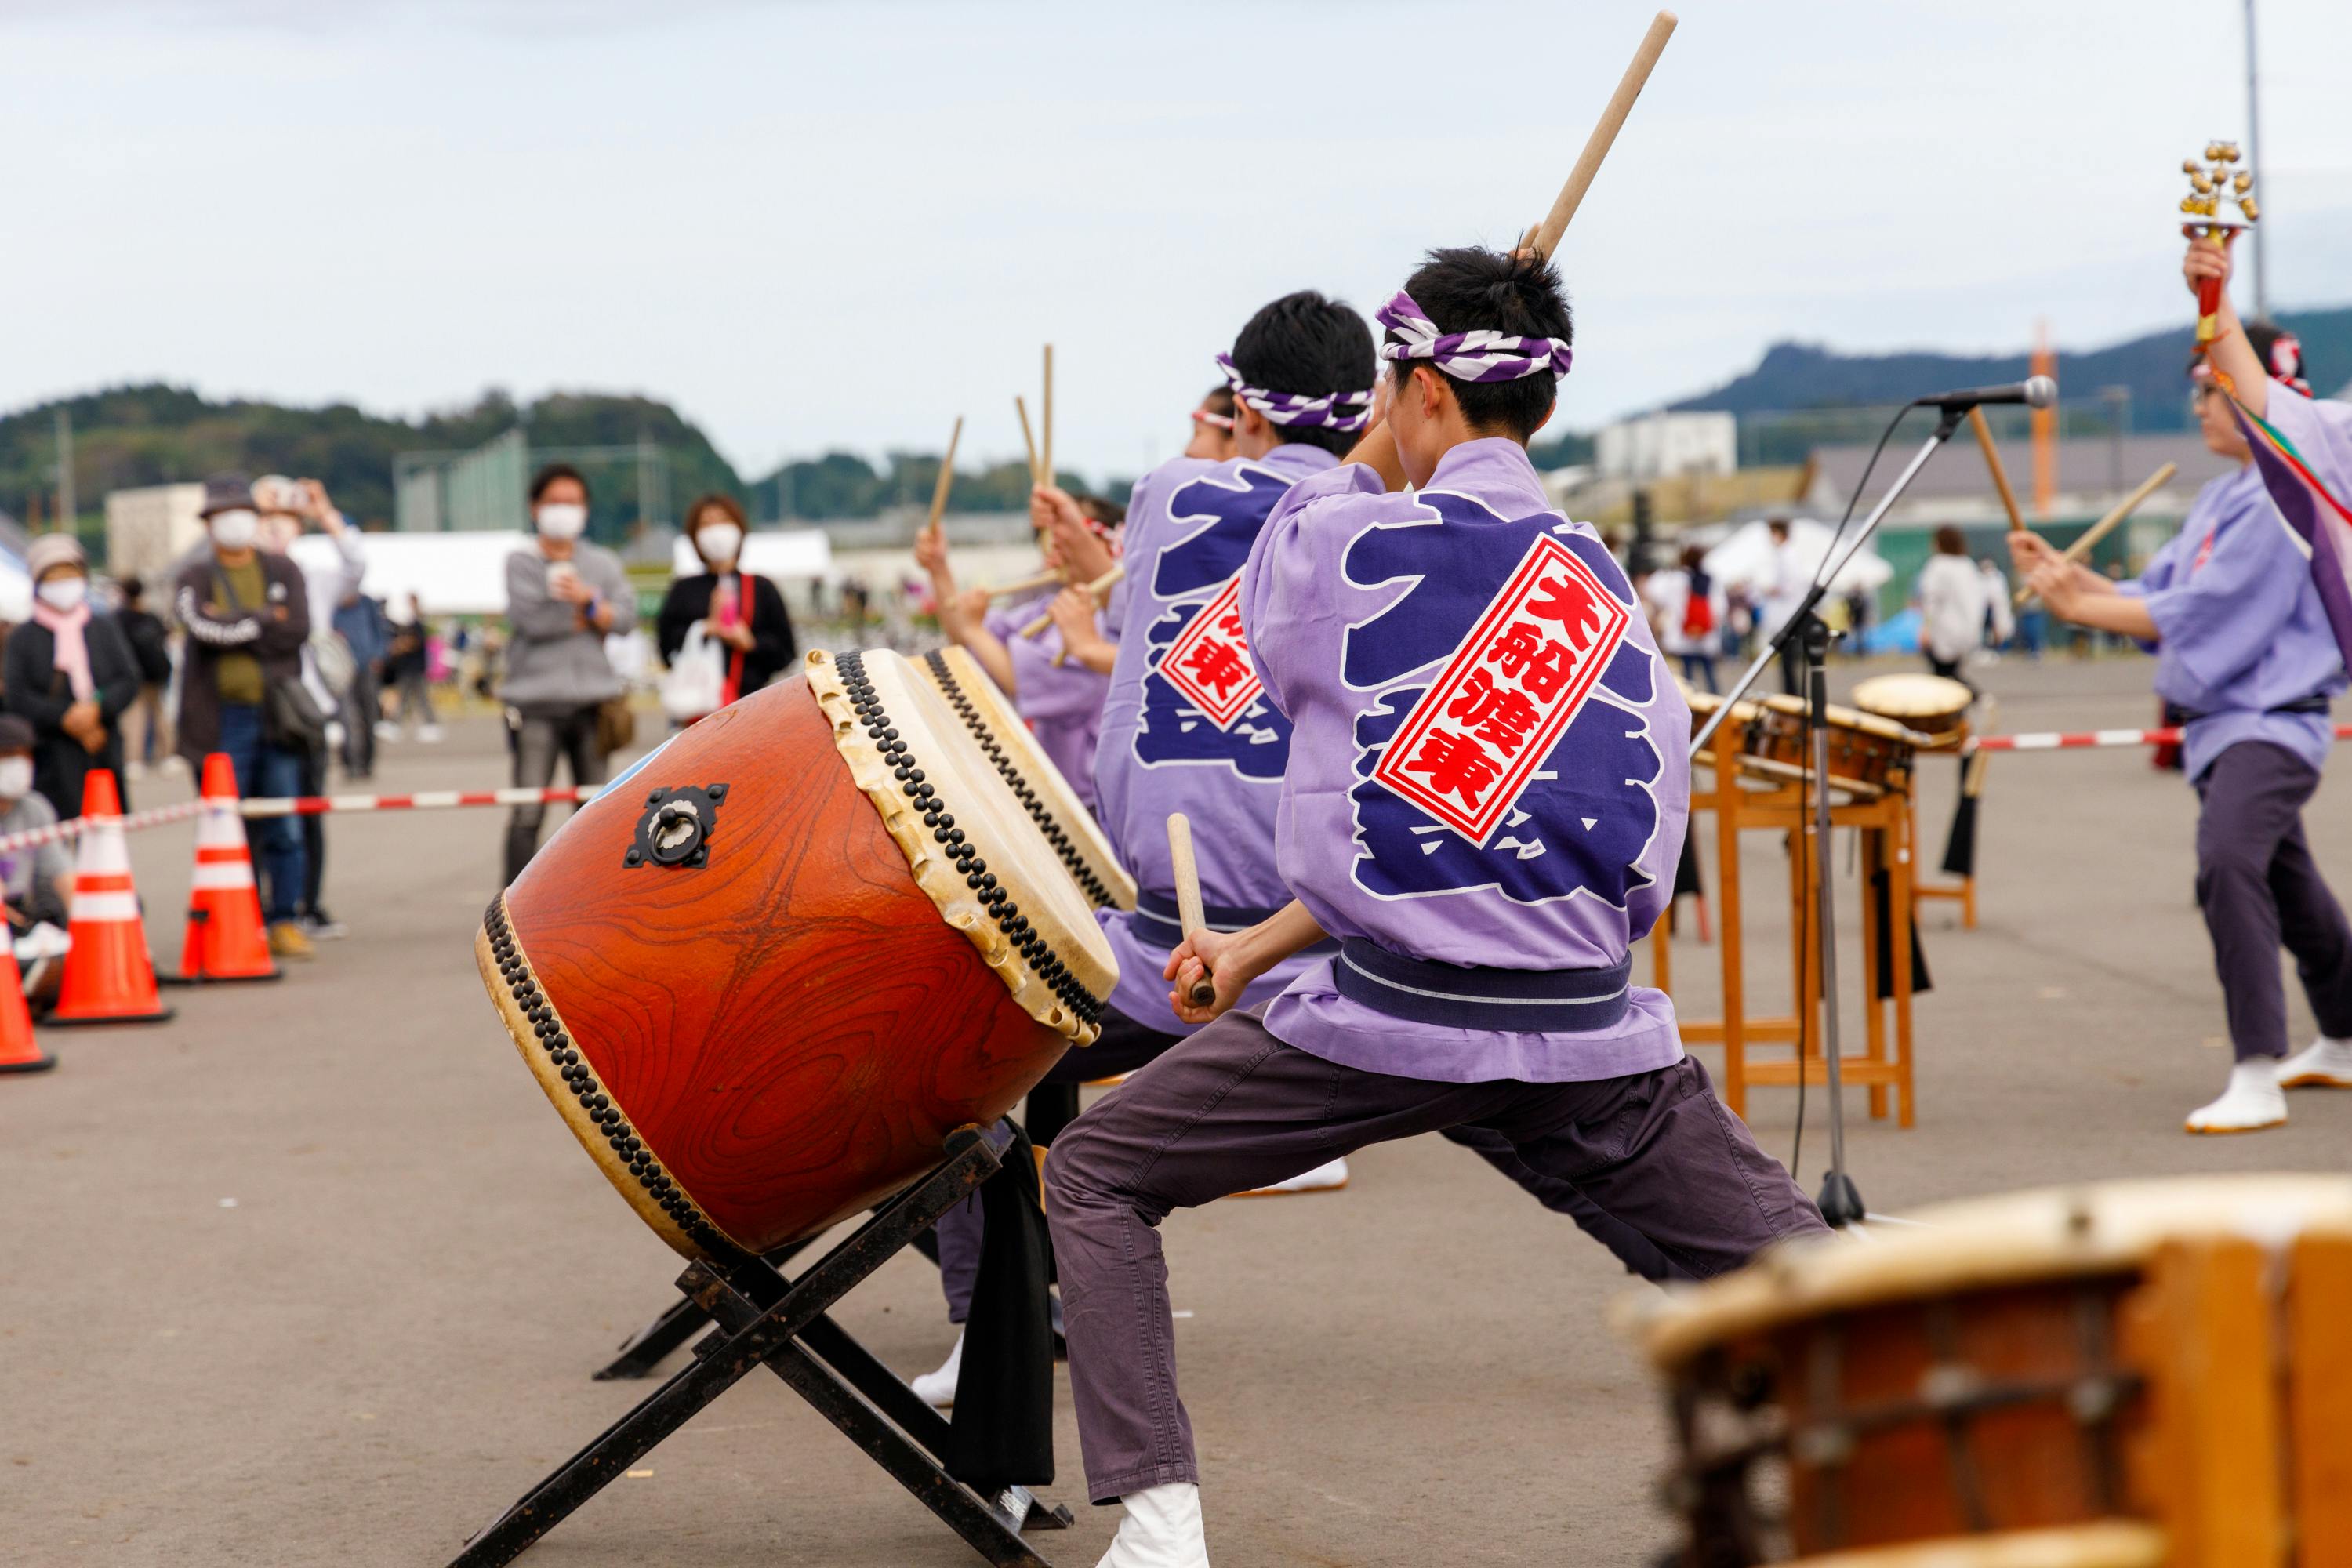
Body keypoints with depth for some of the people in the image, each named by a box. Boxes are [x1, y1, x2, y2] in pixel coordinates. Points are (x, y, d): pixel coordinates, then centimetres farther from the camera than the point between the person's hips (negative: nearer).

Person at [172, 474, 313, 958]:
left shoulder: (283, 571, 11)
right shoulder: (193, 578, 7)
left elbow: (297, 630, -5)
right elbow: (203, 627, -14)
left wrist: (233, 628, -8)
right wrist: (266, 622, -9)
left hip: (276, 716, 1)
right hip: (221, 721, -1)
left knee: (285, 829, 1)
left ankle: (285, 922, 9)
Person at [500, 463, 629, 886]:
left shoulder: (603, 563, 14)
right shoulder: (521, 562, 4)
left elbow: (623, 614, 0)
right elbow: (527, 616, -12)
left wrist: (587, 601, -16)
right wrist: (587, 617, -3)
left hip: (592, 696, 4)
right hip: (536, 697, -4)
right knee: (528, 814, -9)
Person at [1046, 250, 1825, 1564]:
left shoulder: (1342, 536, -4)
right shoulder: (1608, 592, 14)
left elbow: (1270, 645, 20)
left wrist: (1370, 465, 28)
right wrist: (1263, 947, 20)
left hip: (1393, 1015, -4)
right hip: (1587, 1027, 4)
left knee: (1095, 1178, 13)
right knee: (1777, 1245, 16)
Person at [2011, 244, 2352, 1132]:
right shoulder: (2219, 500, 14)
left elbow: (2195, 615, -21)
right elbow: (2155, 594, 13)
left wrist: (2077, 607, -17)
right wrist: (2070, 575, -1)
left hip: (2271, 723, -10)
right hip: (2221, 723, 10)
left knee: (2227, 861, -28)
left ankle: (2257, 1078, -30)